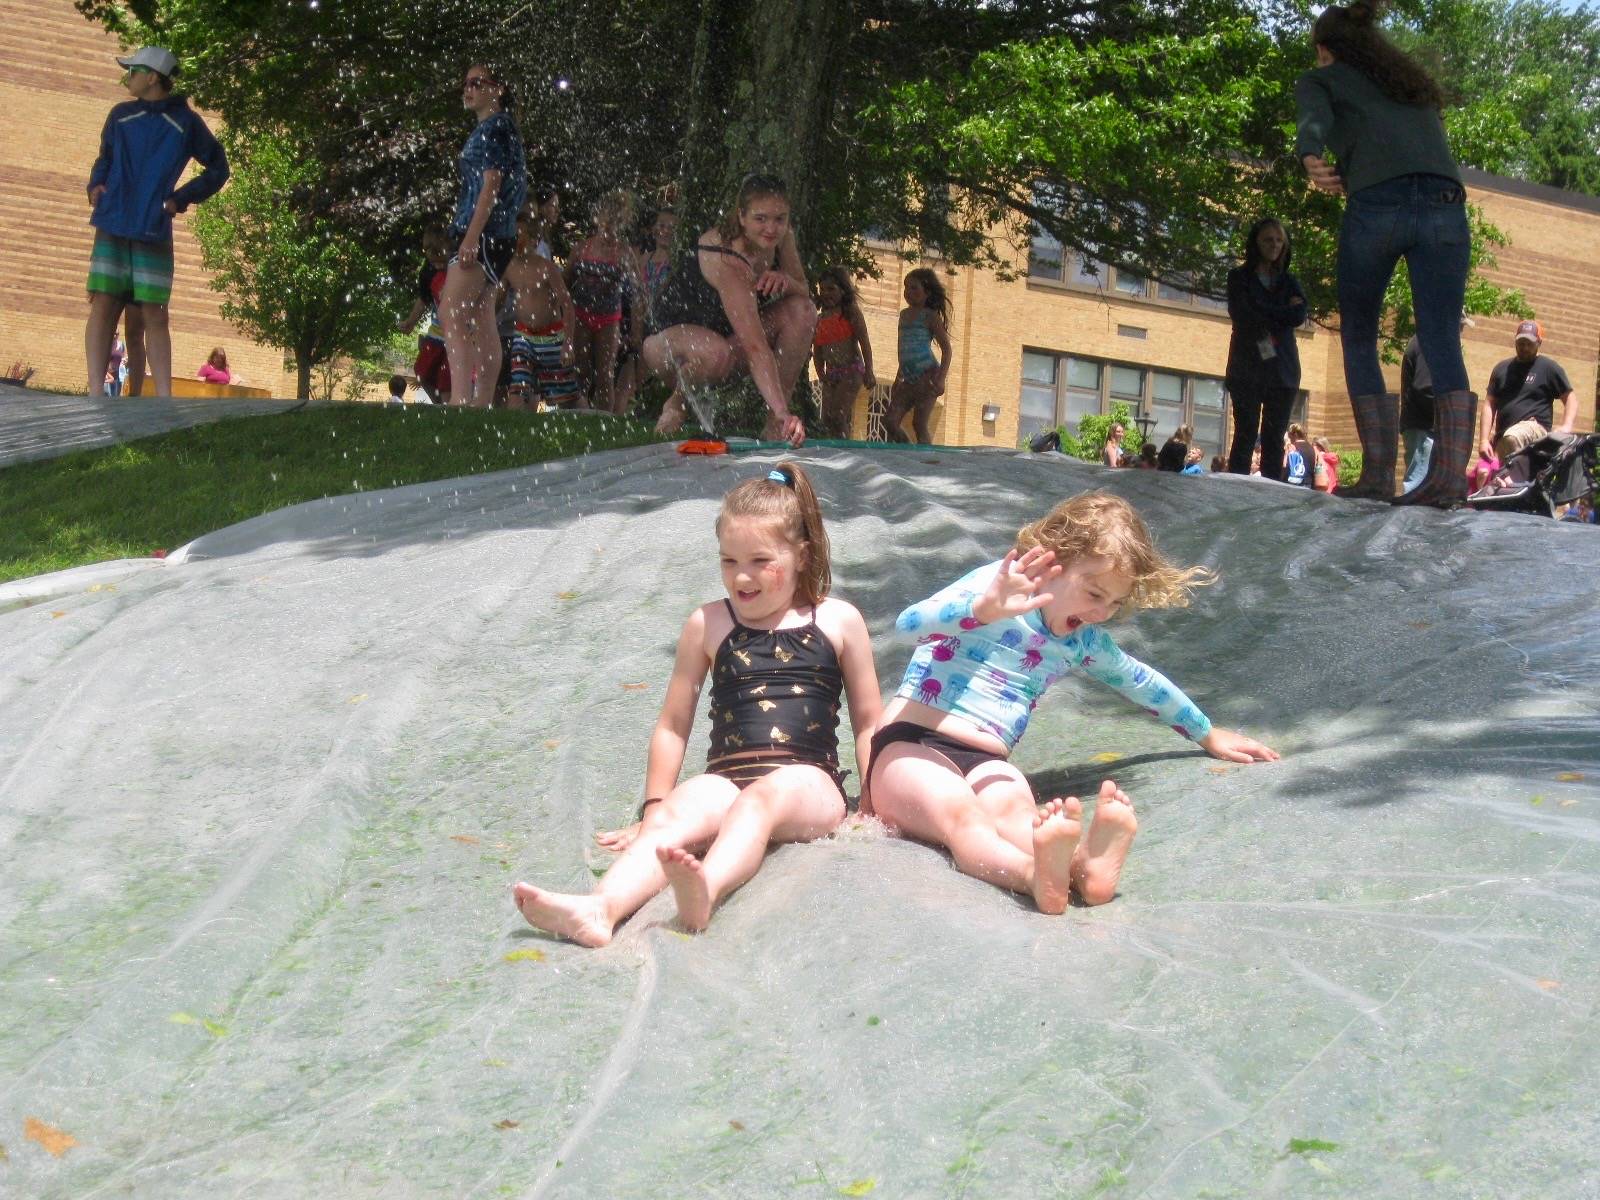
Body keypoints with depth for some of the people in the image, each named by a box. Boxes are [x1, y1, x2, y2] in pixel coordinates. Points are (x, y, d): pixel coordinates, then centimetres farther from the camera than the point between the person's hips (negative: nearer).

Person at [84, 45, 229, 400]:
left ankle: (164, 396, -1)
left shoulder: (185, 122, 3)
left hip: (154, 232, -2)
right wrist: (95, 185, 3)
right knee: (102, 306, -7)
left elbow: (218, 169, 9)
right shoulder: (121, 116, 11)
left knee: (154, 315, -2)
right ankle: (95, 393, -9)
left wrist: (181, 199, 0)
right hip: (112, 228, 2)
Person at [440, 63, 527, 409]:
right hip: (486, 238, 10)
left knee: (452, 313, -18)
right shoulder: (486, 129, 23)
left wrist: (471, 236, -22)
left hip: (484, 233, -10)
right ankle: (482, 404, 9)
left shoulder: (496, 126, -6)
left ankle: (461, 399, -27)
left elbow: (491, 184, -16)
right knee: (482, 322, 8)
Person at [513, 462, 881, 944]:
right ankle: (600, 908, -59)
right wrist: (653, 807, 14)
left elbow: (868, 724, 15)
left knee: (762, 797, -37)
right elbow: (673, 726, 17)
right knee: (673, 818, -31)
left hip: (808, 783, -2)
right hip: (726, 777, 2)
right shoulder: (708, 624, 13)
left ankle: (705, 890, -67)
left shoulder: (839, 621, 11)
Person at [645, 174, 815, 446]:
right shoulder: (724, 260, -34)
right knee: (716, 353, -43)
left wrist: (786, 281, -24)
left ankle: (775, 425, -13)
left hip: (729, 335, 8)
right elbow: (755, 347, -42)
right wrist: (782, 411, -50)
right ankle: (676, 401, -7)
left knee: (802, 311, -16)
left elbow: (804, 292, 1)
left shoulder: (781, 237, -10)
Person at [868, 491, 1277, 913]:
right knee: (959, 811, -41)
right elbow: (909, 623, -21)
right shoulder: (993, 585, -4)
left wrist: (1208, 735, 48)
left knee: (1014, 807, -35)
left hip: (987, 764, 5)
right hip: (910, 749, -4)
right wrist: (986, 608, -40)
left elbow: (1141, 681, 38)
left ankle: (1084, 863, -69)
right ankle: (1038, 875, -72)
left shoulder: (1085, 642, 18)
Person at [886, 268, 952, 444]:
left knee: (919, 424, -12)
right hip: (908, 379, 7)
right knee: (892, 422, -2)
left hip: (927, 376, -7)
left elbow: (946, 348, -6)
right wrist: (898, 378, 24)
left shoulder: (930, 316, -3)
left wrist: (941, 378, -16)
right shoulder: (904, 314, 17)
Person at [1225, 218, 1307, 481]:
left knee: (1275, 439, -2)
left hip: (1282, 368, 3)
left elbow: (1299, 316, -2)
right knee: (1246, 434, -8)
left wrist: (1264, 315, -7)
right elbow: (1243, 315, -8)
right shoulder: (1239, 277, 8)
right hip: (1247, 367, -3)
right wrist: (1282, 312, -4)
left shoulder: (1289, 281, 16)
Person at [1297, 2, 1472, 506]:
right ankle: (1450, 474, -16)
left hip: (1377, 204, -3)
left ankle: (1378, 473, 2)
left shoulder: (1320, 80, 19)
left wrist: (1311, 161, -23)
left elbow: (1314, 122, -3)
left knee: (1358, 339, 11)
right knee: (1443, 345, -1)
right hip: (1445, 204, 3)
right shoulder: (1417, 83, 34)